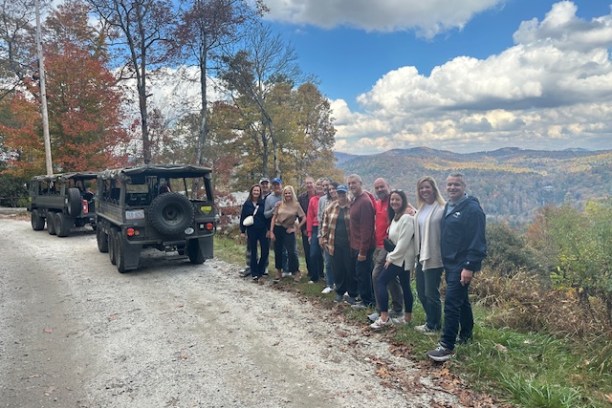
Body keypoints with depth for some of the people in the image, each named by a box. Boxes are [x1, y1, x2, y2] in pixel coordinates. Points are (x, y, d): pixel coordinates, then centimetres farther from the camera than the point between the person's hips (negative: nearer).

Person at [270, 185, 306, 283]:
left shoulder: (296, 205, -3)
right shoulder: (279, 204, 0)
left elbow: (304, 218, 0)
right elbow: (274, 218, 2)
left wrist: (298, 227, -8)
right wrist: (271, 231, -3)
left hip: (289, 231, -2)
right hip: (278, 229, 2)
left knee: (292, 252, -8)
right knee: (278, 252, 9)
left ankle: (296, 273, 6)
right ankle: (279, 273, 22)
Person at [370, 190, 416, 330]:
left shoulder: (406, 218, -17)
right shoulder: (396, 217, 13)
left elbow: (404, 242, -21)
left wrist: (391, 258, -16)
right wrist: (390, 256, 9)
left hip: (402, 258, -10)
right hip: (398, 257, 10)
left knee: (380, 281, -12)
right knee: (405, 286, 12)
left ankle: (384, 318, -12)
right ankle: (407, 317, 20)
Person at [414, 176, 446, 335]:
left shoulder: (442, 209, -13)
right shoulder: (421, 209, 11)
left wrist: (444, 256, -15)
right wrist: (417, 253, 13)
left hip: (434, 258, -8)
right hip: (421, 256, 8)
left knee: (431, 293, 2)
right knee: (421, 292, 14)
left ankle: (433, 326, 19)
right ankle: (431, 322, 30)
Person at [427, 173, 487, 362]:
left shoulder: (472, 209, -14)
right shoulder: (448, 207, 13)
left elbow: (478, 241, -19)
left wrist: (470, 266, -23)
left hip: (462, 265, -9)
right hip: (449, 264, 9)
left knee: (451, 303, -10)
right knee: (461, 301, 20)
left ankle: (447, 346, -4)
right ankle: (466, 336, 35)